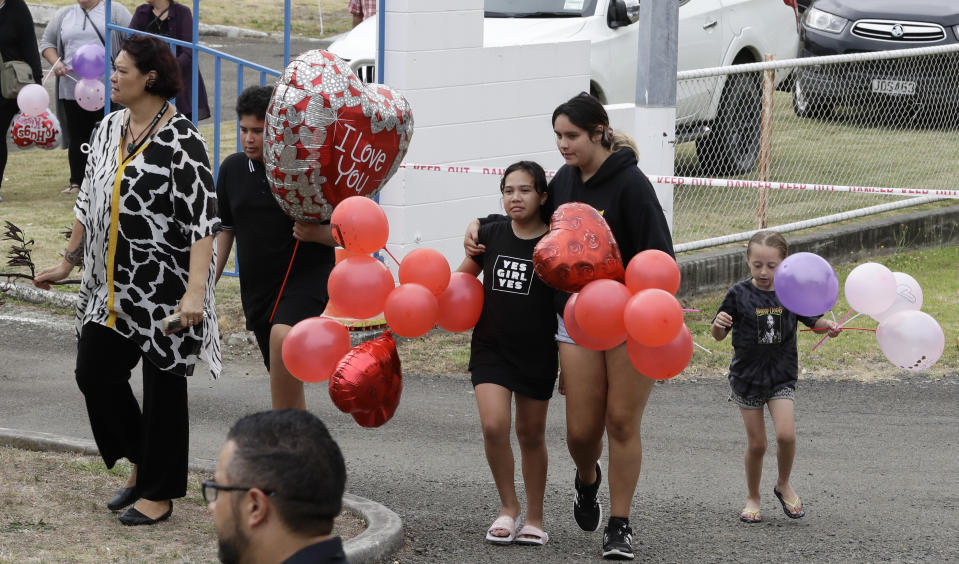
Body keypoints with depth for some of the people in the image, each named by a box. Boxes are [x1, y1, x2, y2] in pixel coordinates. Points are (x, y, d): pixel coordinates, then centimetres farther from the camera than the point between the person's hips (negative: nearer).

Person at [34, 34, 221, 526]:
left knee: (163, 385, 4)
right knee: (94, 374, 8)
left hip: (164, 289, -7)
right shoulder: (110, 128, 7)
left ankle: (159, 494, 18)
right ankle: (142, 463, 30)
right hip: (112, 287, 8)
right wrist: (69, 260, 20)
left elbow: (203, 220, -21)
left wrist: (195, 290, -28)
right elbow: (89, 198, 18)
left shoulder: (180, 140, -17)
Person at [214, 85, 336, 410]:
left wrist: (317, 234, -22)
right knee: (286, 378, 9)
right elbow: (224, 229, 17)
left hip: (307, 277, -6)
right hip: (257, 288, 6)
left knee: (282, 338, -33)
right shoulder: (232, 169, 7)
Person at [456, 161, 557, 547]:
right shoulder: (490, 235, 0)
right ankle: (507, 506, 7)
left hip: (537, 353, -2)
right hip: (491, 348, 2)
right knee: (493, 426, -14)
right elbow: (461, 280, 15)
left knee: (531, 434, 9)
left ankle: (534, 517, 24)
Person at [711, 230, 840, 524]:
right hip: (747, 376, -1)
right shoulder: (739, 294, -8)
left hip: (782, 376, 1)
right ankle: (752, 498, 24)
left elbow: (811, 319, 13)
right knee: (756, 443, 3)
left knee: (786, 434, -15)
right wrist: (718, 324, -23)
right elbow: (718, 335, -1)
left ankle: (784, 484, 12)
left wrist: (828, 325, -8)